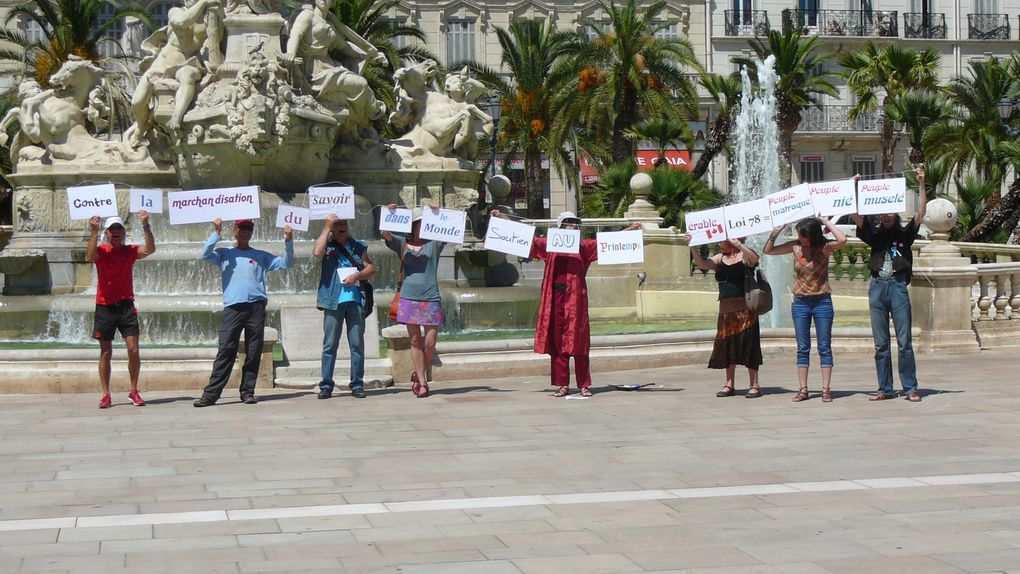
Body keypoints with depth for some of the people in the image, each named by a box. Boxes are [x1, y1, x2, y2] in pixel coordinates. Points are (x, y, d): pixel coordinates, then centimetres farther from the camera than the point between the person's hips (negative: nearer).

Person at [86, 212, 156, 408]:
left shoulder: (130, 251, 4)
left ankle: (134, 391, 8)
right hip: (105, 307, -1)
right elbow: (90, 256, -23)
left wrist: (146, 226, -23)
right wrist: (93, 232, -31)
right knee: (106, 352, 4)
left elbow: (150, 250, -13)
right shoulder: (101, 251, -1)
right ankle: (106, 395, 8)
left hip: (126, 305, 1)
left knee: (133, 349, -5)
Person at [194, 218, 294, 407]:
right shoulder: (225, 254, 16)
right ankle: (211, 394, -9)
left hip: (256, 307, 2)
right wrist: (216, 232, -6)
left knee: (254, 353, 0)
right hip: (232, 307, -2)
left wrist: (288, 241, 2)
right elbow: (205, 255, -1)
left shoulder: (261, 256, 19)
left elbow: (286, 264, 15)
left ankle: (248, 392, 8)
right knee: (225, 351, -9)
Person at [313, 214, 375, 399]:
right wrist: (326, 228, -8)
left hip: (355, 300, 2)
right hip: (333, 300, -2)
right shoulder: (327, 246, 9)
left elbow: (371, 269, 12)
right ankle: (326, 385, 1)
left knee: (357, 344, 1)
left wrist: (356, 275, -8)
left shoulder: (358, 246, 17)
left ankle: (357, 384, 6)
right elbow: (317, 253, -14)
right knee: (330, 345, -1)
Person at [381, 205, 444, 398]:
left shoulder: (434, 244, 9)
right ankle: (422, 382, 7)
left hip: (431, 299, 0)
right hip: (409, 298, 0)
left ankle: (419, 374, 21)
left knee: (430, 343, -3)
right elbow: (384, 233, -2)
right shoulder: (402, 244, 11)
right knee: (415, 341, 1)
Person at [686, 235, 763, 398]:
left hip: (744, 310, -6)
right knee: (727, 347, 8)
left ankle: (755, 385, 1)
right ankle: (729, 384, 15)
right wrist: (693, 247, -13)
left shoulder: (745, 255, -2)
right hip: (725, 311, 6)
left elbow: (754, 258, -25)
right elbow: (702, 264, 0)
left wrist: (736, 244, -34)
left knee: (748, 346, -4)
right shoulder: (720, 258, 12)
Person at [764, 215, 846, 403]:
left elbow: (842, 240, -27)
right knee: (802, 348, 5)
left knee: (824, 347, 0)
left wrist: (827, 222, -16)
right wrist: (776, 232, -5)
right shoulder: (795, 247, 2)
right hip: (800, 302, 3)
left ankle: (825, 389, 2)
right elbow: (768, 250, 9)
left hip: (822, 301, -3)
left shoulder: (824, 248, -7)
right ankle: (803, 389, 7)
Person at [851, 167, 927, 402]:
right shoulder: (874, 234, 12)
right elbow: (854, 214, 4)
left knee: (904, 342, -3)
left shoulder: (904, 234, 7)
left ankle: (910, 388, 0)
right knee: (880, 343, 5)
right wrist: (854, 187, -2)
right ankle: (885, 389, 9)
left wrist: (921, 184, -8)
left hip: (898, 286, -3)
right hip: (877, 287, 3)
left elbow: (921, 212, -4)